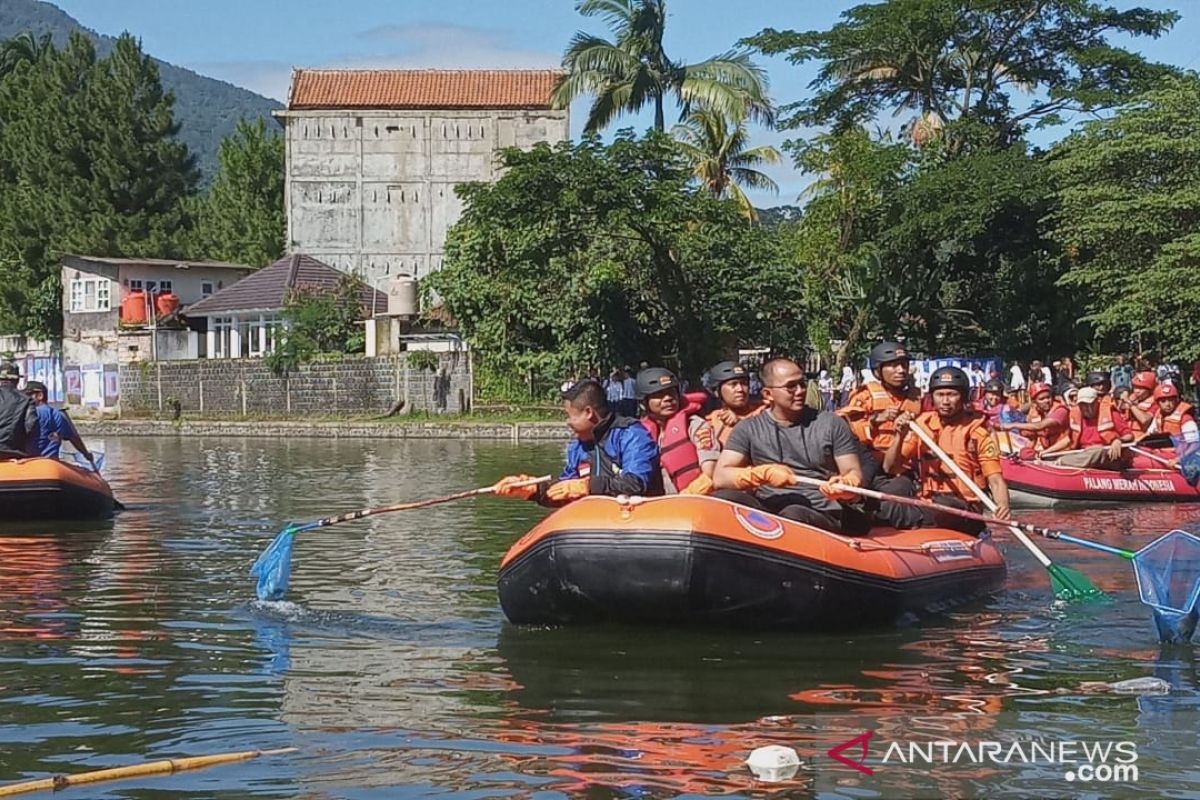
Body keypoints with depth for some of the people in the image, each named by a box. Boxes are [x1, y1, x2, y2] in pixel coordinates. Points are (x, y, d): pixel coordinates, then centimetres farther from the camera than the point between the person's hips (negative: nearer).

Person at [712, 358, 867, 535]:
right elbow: (719, 477, 0)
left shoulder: (832, 424, 12)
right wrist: (763, 473, -16)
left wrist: (844, 485, -17)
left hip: (821, 514, -2)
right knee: (724, 497, -30)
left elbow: (855, 474, 9)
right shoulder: (749, 429, 12)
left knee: (794, 514, -39)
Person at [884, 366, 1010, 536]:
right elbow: (890, 468, 10)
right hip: (927, 505, 3)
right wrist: (900, 436, -8)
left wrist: (1002, 506, -26)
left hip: (965, 510, -3)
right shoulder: (921, 424, 10)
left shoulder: (978, 430, 1)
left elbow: (995, 480, -5)